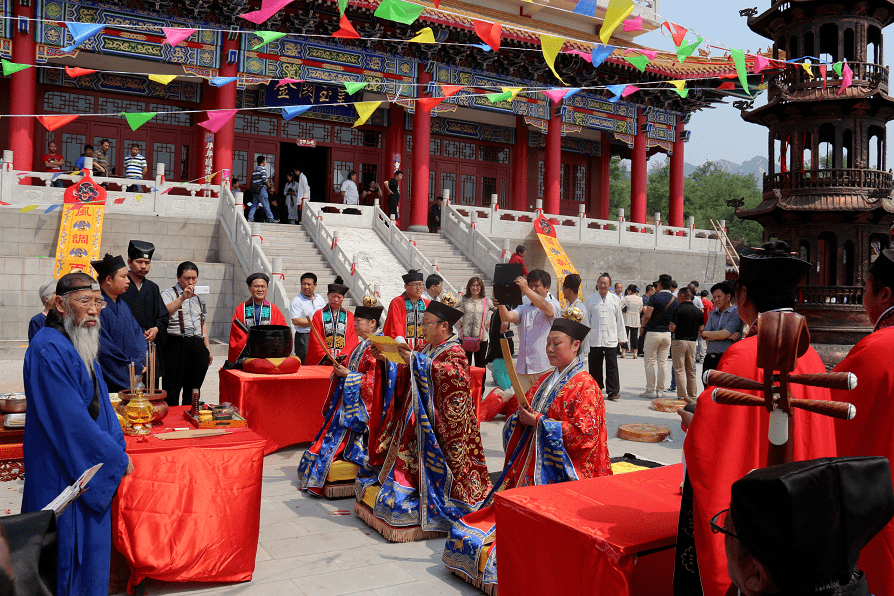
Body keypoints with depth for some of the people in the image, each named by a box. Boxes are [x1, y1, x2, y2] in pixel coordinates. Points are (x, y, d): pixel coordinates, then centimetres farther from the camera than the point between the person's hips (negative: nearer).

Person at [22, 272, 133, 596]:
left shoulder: (82, 346, 9)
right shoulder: (48, 350, -22)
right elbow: (70, 420, -23)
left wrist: (117, 449, 3)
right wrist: (115, 458, -15)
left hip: (89, 465, 9)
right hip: (63, 471, -9)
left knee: (89, 542, 19)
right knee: (69, 544, 4)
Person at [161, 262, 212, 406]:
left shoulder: (199, 298, 19)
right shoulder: (169, 294, 0)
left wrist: (207, 348, 18)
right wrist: (183, 298, -29)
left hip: (197, 347, 5)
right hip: (176, 345, -5)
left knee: (193, 390, 10)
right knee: (172, 390, -4)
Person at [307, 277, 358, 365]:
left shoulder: (349, 316, 12)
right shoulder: (318, 315, 9)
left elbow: (352, 340, 4)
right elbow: (315, 340, 2)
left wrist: (344, 356, -11)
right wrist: (325, 356, -12)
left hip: (343, 361, 1)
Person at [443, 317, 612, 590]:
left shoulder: (585, 386, -9)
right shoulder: (545, 380, 15)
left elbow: (584, 432, -18)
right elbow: (526, 414, 21)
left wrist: (539, 422, -18)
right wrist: (522, 418, -5)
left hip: (559, 471, -8)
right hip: (532, 463, 8)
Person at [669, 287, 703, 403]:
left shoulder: (678, 309, -11)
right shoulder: (698, 311, 6)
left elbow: (672, 328, -15)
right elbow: (701, 329, 9)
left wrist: (669, 326, 6)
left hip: (679, 341, -5)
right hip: (692, 342, 5)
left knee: (679, 370, -1)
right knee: (691, 370, 14)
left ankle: (682, 396, -4)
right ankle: (693, 396, 19)